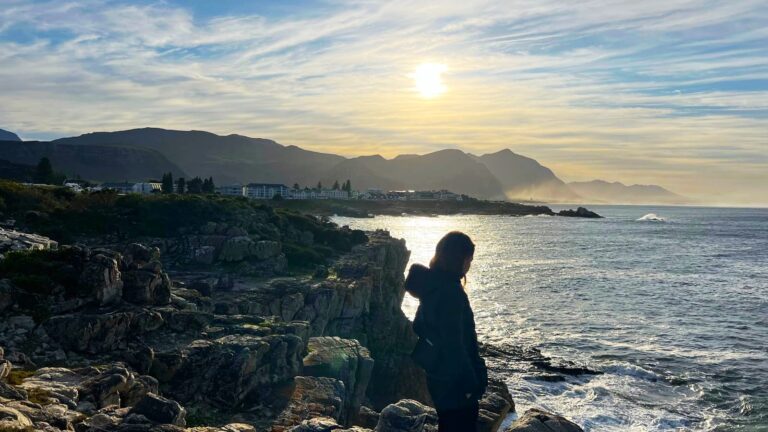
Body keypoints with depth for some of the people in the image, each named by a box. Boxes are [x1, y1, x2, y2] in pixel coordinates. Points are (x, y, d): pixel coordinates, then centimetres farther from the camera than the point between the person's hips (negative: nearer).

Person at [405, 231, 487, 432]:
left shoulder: (432, 285, 5)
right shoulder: (450, 291, -23)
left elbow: (419, 326, 15)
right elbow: (455, 343, -24)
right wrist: (470, 383, -17)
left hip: (438, 374, 9)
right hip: (455, 380, -9)